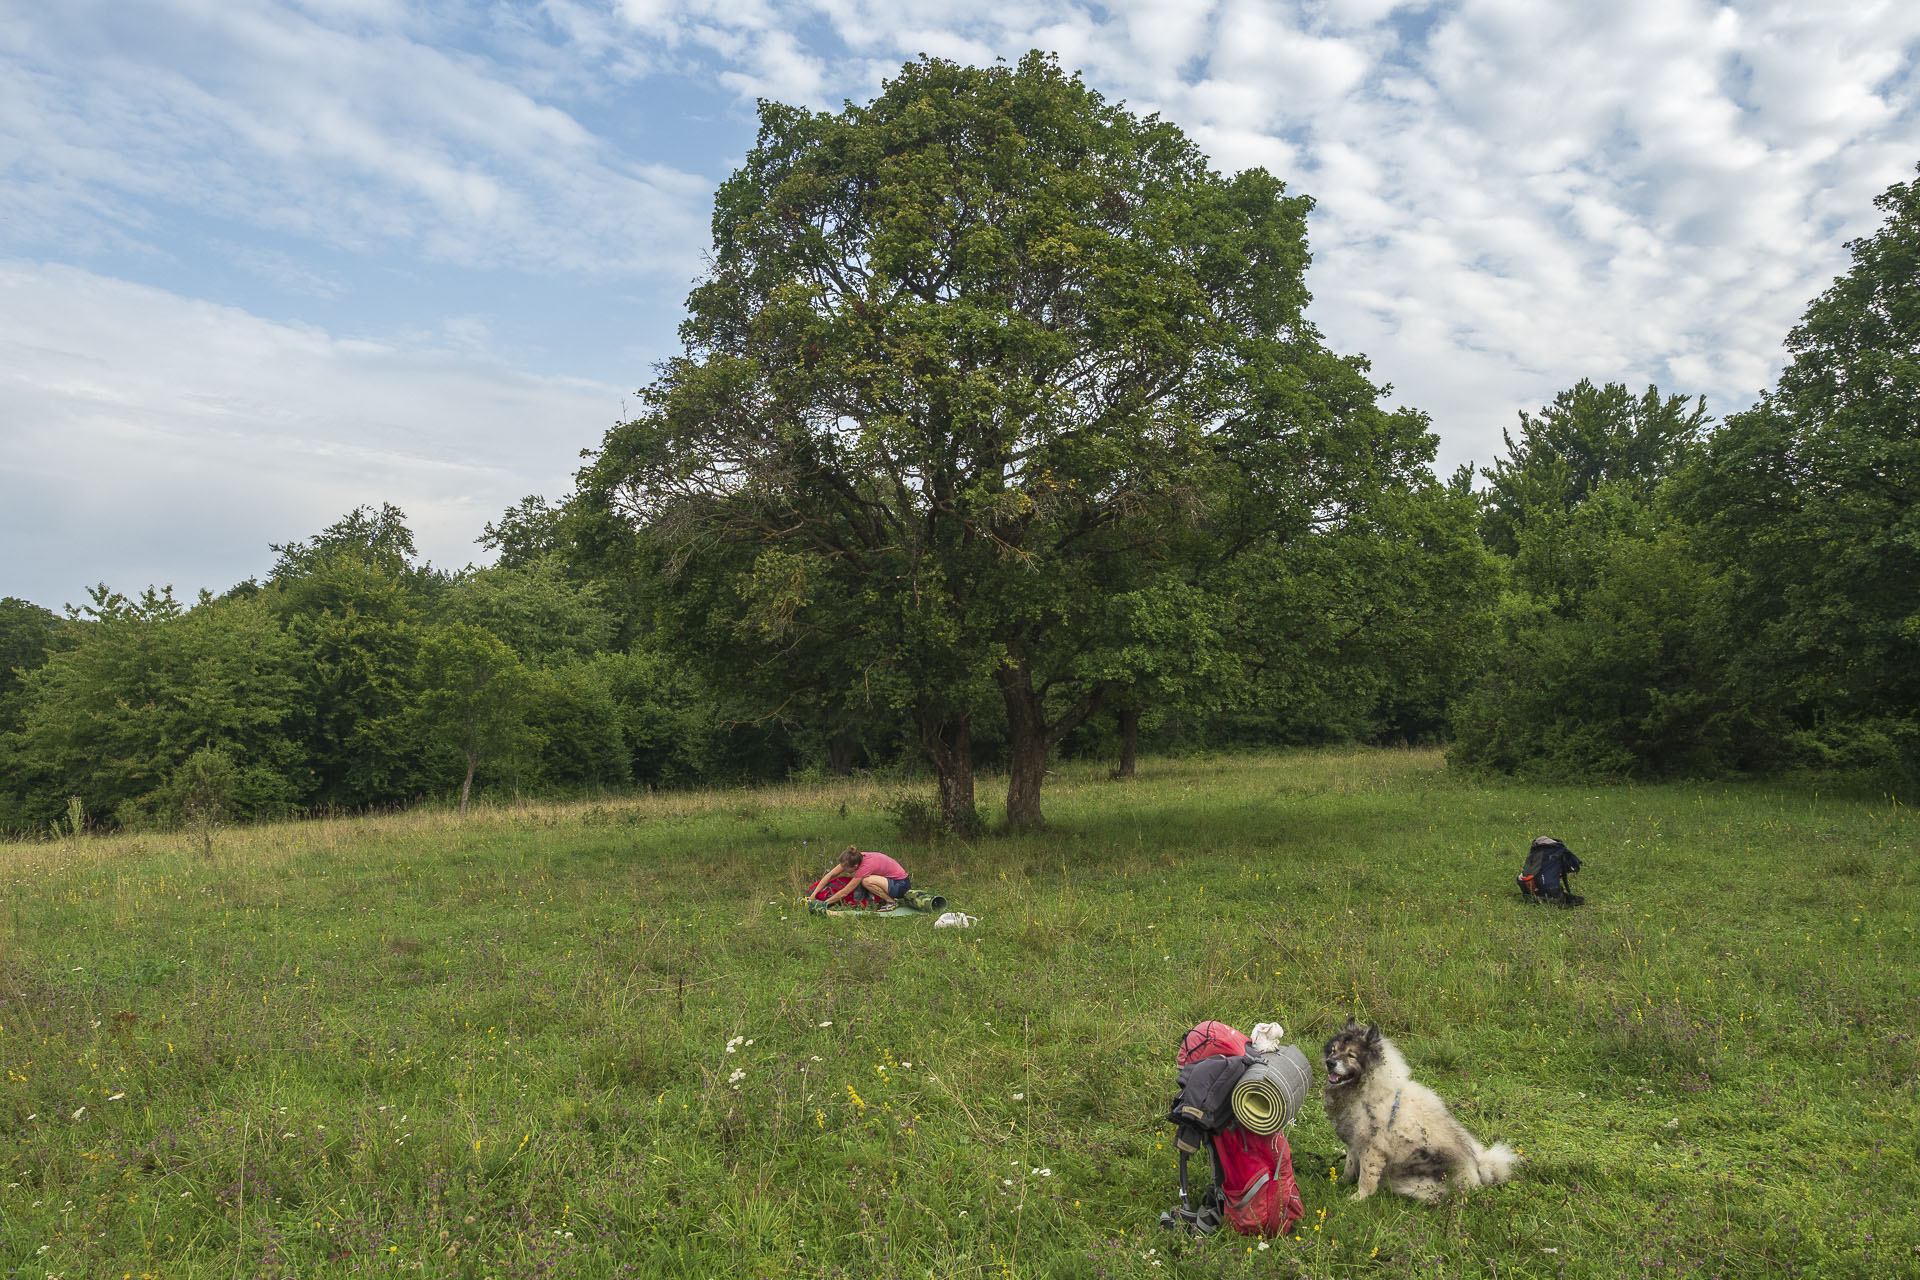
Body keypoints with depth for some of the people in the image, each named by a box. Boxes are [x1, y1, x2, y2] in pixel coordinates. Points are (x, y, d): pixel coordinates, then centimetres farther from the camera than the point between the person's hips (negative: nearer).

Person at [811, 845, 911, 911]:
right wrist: (813, 894, -9)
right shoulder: (856, 858, -9)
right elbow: (830, 875, -4)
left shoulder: (866, 866, -29)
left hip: (902, 885, -9)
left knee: (866, 881, -29)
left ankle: (891, 901, -11)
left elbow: (844, 893, -24)